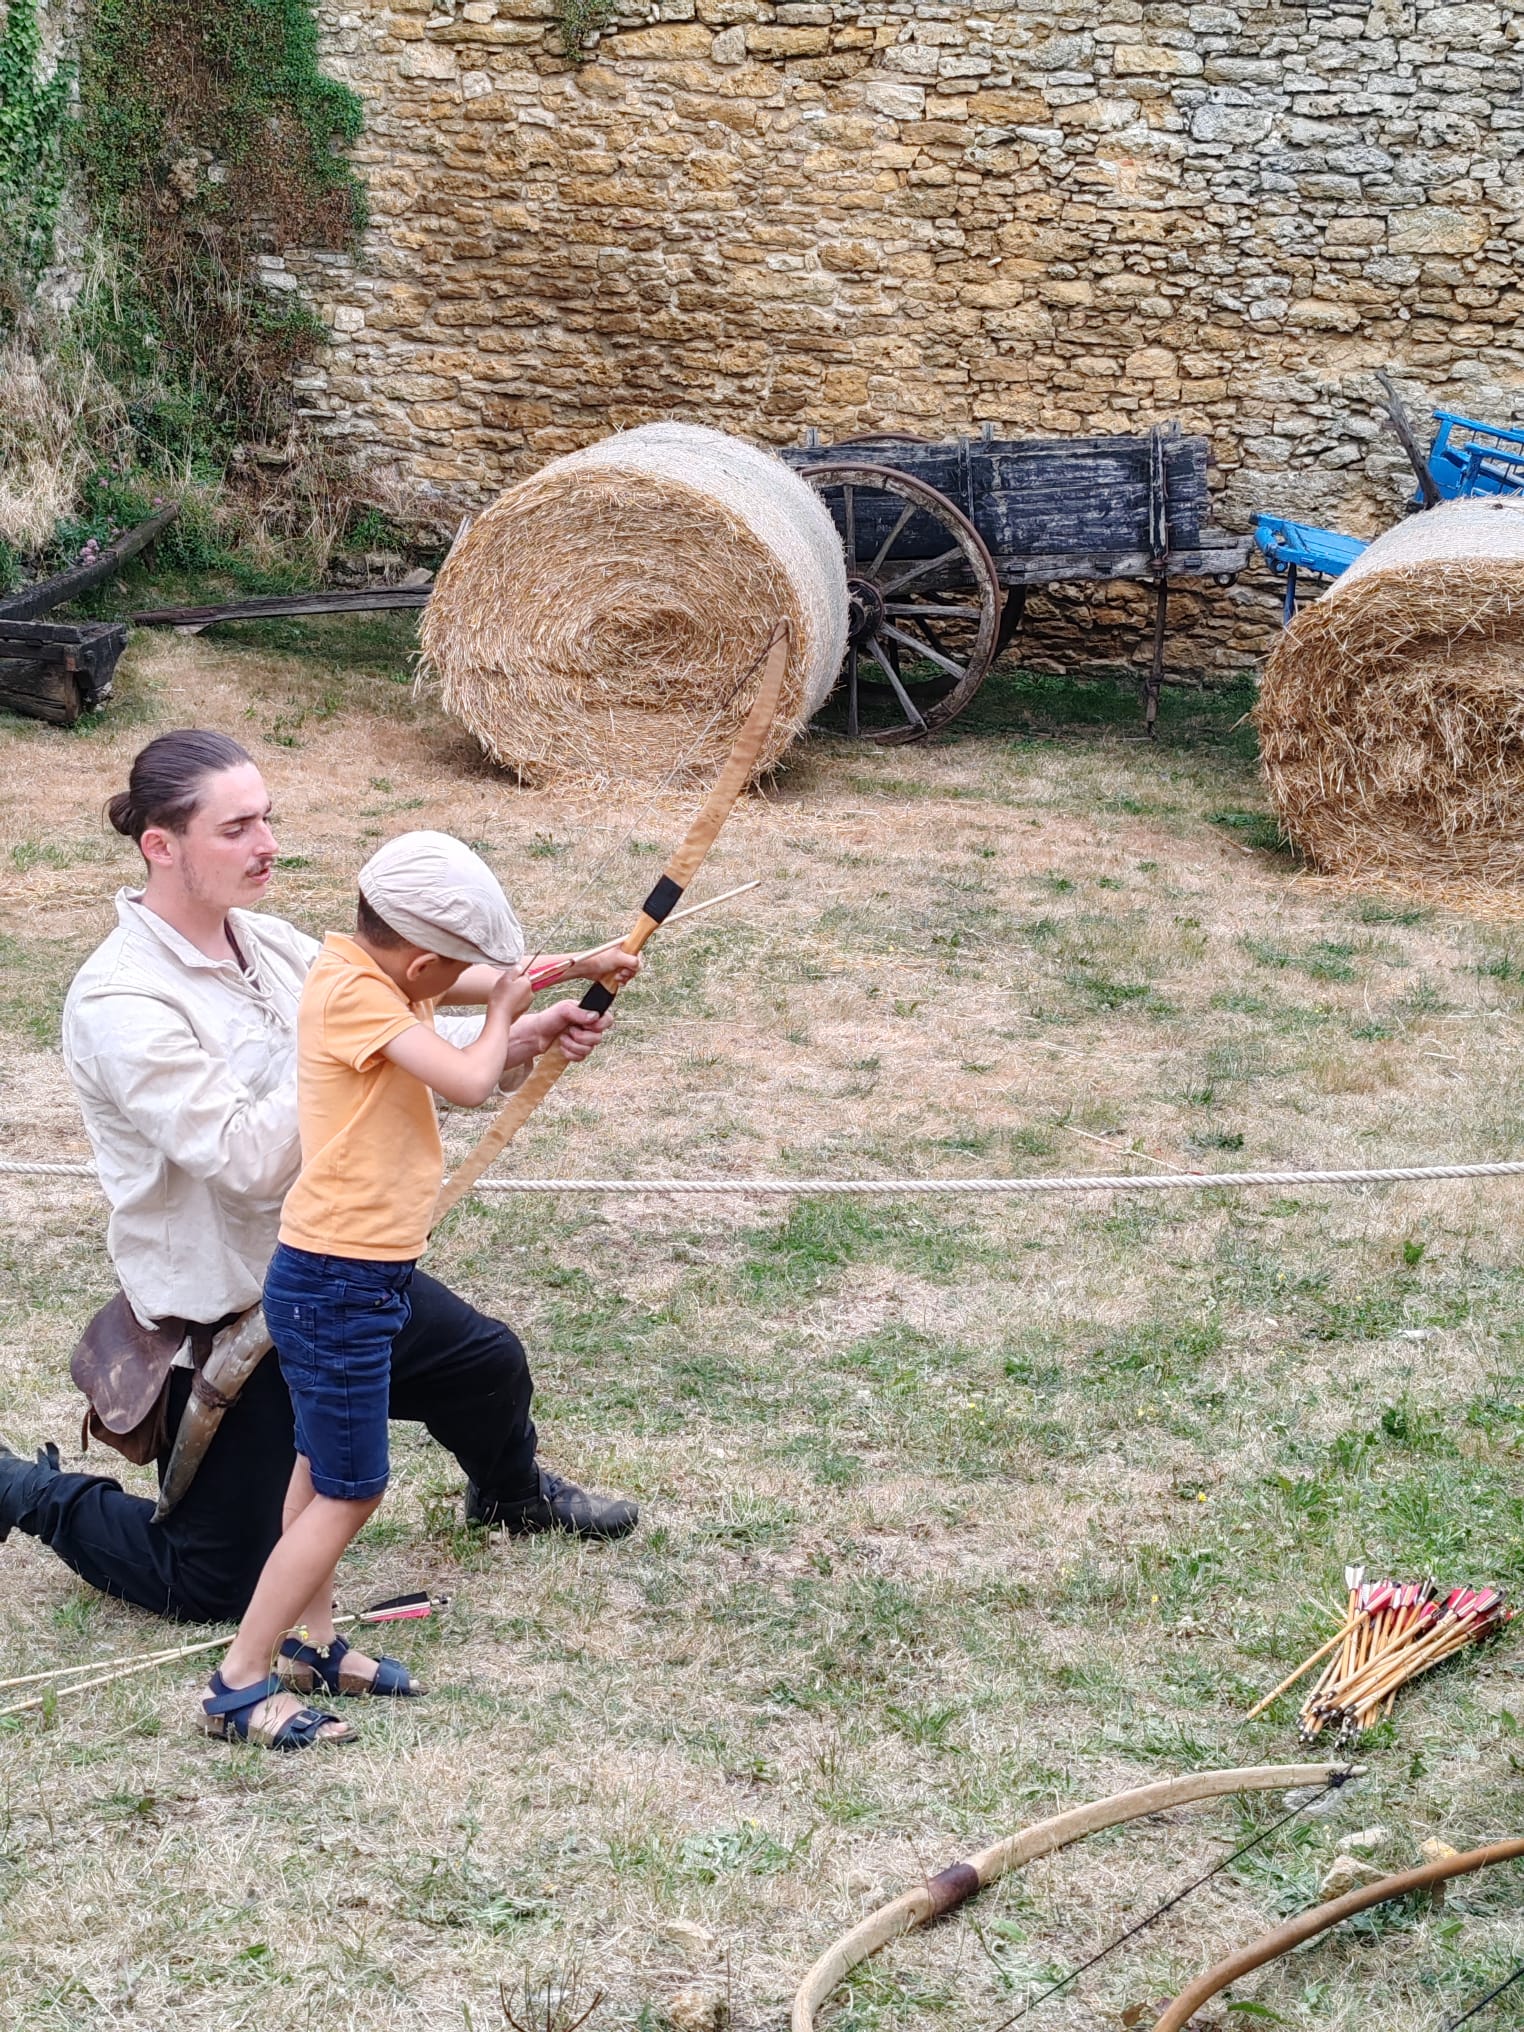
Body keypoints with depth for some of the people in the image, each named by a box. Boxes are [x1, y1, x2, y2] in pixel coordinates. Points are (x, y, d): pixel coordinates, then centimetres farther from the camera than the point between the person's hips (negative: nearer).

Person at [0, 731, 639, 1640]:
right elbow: (245, 1157, -32)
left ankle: (513, 1494, 54)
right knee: (215, 1589, 3)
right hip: (224, 1313, -7)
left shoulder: (270, 944, -1)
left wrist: (523, 1035, -13)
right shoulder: (121, 1003, -26)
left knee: (488, 1362, 21)